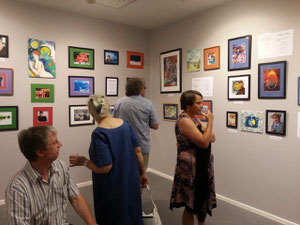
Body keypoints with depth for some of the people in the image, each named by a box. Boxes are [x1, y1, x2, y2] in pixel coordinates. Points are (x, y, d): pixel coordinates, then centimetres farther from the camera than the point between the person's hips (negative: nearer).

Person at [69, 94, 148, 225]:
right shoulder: (125, 124, -7)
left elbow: (104, 168, -25)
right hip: (131, 183, 5)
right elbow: (138, 152, -2)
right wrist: (142, 173, 11)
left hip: (112, 189, -5)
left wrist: (83, 161, -9)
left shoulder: (99, 134, -23)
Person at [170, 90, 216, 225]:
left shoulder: (194, 118, 9)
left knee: (201, 200, 22)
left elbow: (212, 138, 10)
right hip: (191, 169, -9)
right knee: (191, 205, 6)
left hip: (201, 167, 9)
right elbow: (204, 142, -26)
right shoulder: (184, 120, -20)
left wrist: (208, 134, -11)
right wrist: (210, 121, -19)